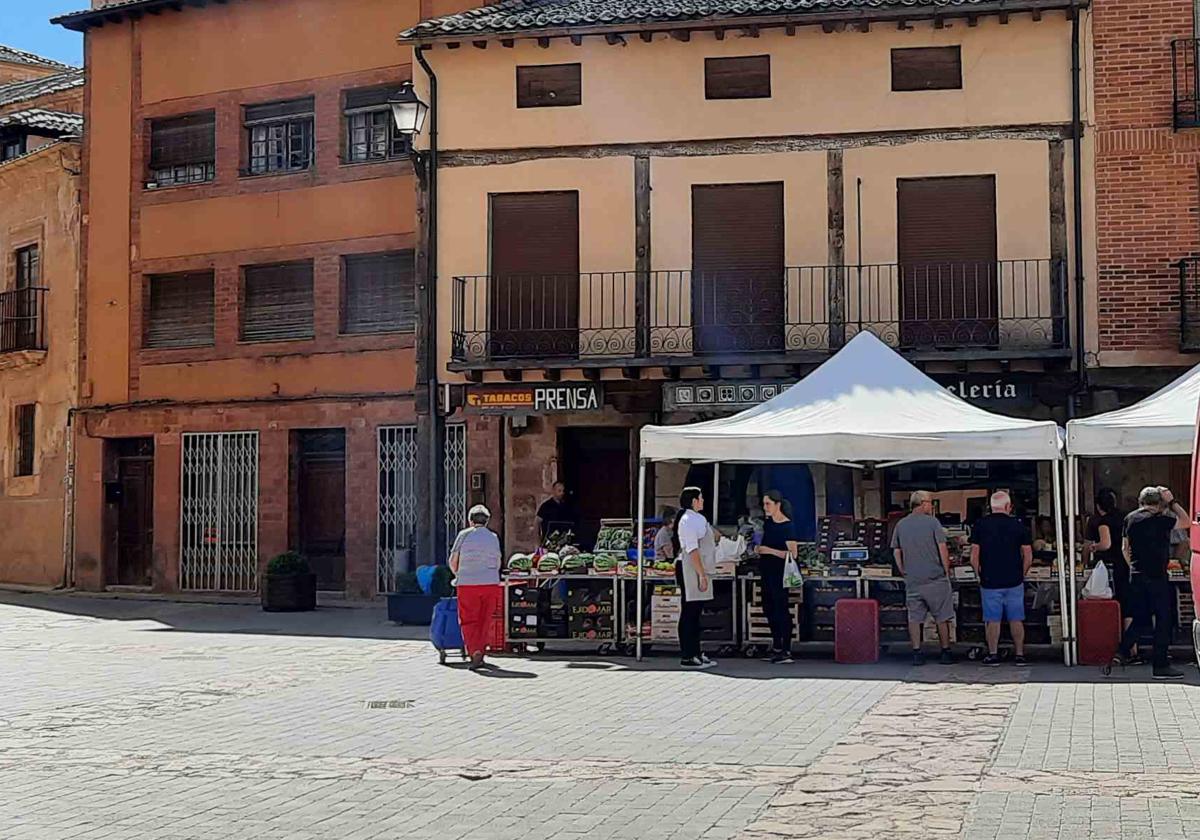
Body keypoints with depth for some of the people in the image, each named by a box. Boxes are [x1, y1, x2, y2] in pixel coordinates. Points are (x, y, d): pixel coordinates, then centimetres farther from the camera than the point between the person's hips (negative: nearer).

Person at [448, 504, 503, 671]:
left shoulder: (464, 535, -1)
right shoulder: (494, 537, 9)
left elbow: (453, 561, 3)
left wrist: (458, 575, 22)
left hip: (467, 583, -3)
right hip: (490, 583, 3)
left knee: (468, 620, 2)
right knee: (484, 621, 12)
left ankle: (475, 651, -17)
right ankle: (479, 654, 13)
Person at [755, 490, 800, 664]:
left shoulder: (788, 526, -14)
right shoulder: (767, 522, 8)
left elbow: (793, 553, -18)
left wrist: (770, 551, -24)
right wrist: (758, 549, 2)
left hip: (779, 573, -9)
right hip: (766, 571, 9)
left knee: (781, 609, -7)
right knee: (768, 608, 13)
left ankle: (786, 651, -4)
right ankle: (777, 647, 24)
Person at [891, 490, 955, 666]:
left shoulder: (901, 525, 6)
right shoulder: (932, 522, -6)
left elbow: (896, 552, 8)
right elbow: (942, 549, -10)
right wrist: (947, 570, 0)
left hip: (912, 581, 3)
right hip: (935, 579, -3)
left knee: (914, 618, 7)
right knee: (942, 618, 6)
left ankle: (917, 653, 5)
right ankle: (946, 653, 10)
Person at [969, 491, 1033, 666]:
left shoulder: (980, 526, -3)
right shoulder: (1018, 525, -2)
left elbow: (974, 557, -3)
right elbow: (1028, 557, -1)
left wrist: (980, 575, 10)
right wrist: (1022, 574, 12)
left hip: (989, 581, -1)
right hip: (1014, 582, 1)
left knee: (992, 620, 5)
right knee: (1016, 619, 8)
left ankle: (993, 655, 8)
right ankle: (1020, 655, 10)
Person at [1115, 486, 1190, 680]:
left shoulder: (1130, 518, 9)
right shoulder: (1158, 520, -13)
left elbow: (1125, 548, 15)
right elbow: (1186, 522, -5)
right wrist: (1172, 502, 0)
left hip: (1136, 576, 7)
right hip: (1157, 577, -7)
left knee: (1141, 618, 16)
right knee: (1163, 620, 0)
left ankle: (1123, 653, 9)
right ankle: (1161, 666, 0)